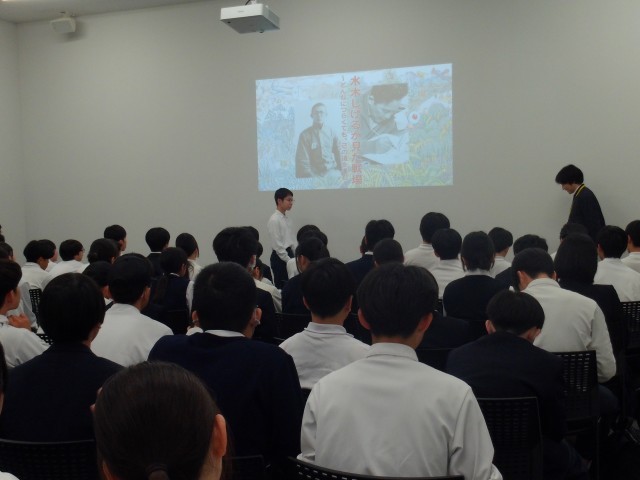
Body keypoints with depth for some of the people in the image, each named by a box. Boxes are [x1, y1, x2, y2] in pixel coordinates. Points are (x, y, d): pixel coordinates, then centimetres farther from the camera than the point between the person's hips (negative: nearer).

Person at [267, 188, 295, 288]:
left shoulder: (288, 219, 11)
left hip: (288, 254, 8)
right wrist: (288, 260, -16)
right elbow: (277, 245, -17)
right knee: (281, 286, -1)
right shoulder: (274, 220, -14)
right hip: (280, 257, -8)